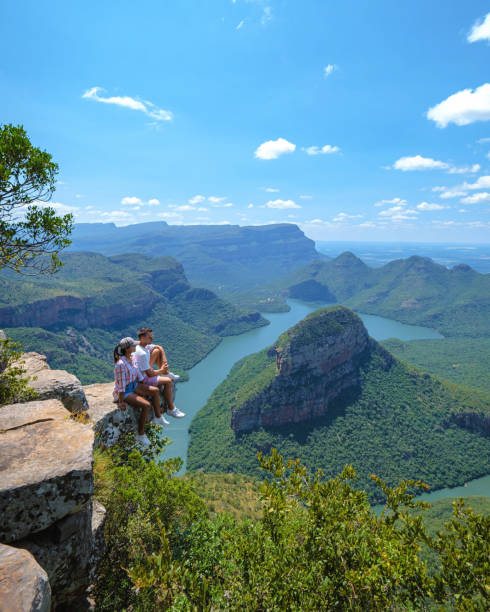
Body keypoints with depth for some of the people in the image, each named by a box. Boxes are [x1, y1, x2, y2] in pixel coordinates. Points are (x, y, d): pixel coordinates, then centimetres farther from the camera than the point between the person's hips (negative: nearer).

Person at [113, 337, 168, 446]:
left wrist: (145, 389, 19)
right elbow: (121, 384, -25)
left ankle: (158, 418, 23)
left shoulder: (130, 358, -1)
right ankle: (140, 434, -5)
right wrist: (121, 402, -21)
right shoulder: (120, 364, -29)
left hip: (133, 386, 9)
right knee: (146, 405, -22)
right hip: (124, 392, -9)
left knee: (155, 391, 6)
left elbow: (137, 373, 12)